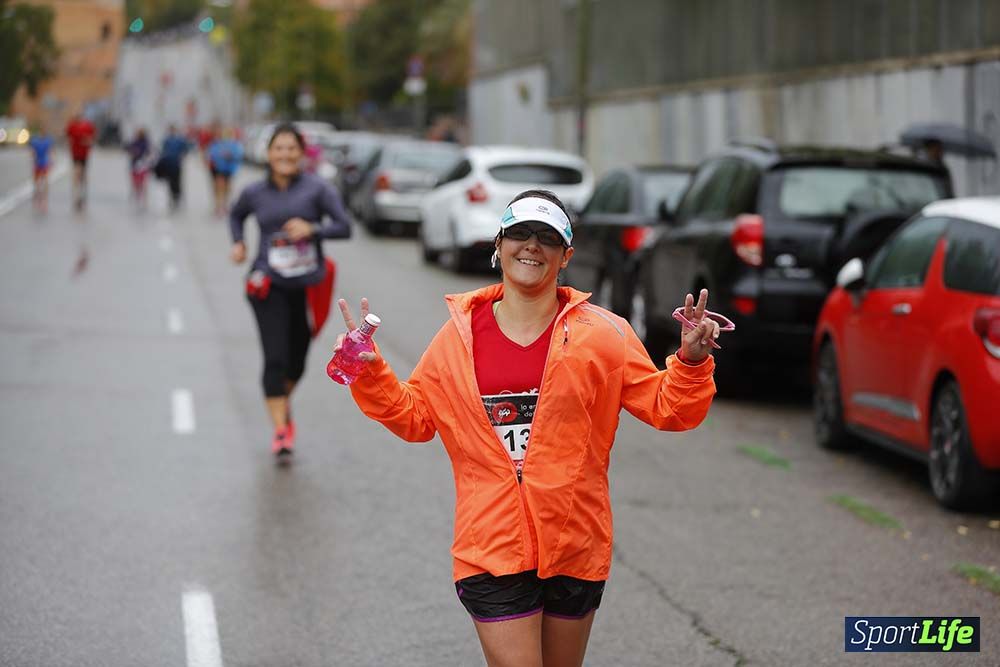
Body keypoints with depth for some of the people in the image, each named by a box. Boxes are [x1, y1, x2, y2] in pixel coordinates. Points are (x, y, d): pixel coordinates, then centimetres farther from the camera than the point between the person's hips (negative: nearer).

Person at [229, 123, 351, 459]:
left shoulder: (317, 188, -3)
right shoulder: (255, 193, 4)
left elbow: (344, 227, -7)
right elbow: (236, 215, 25)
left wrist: (312, 229, -22)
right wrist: (238, 243, 9)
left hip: (308, 285, 0)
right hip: (269, 285, 0)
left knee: (297, 360, 13)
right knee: (275, 358, -12)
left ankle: (284, 402, 44)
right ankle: (280, 430, -10)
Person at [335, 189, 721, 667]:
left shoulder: (601, 334, -2)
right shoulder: (461, 335, 3)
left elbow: (665, 408, -1)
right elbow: (414, 416, 12)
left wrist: (691, 362, -17)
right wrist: (370, 373, 0)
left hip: (574, 547, 1)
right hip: (493, 549, -1)